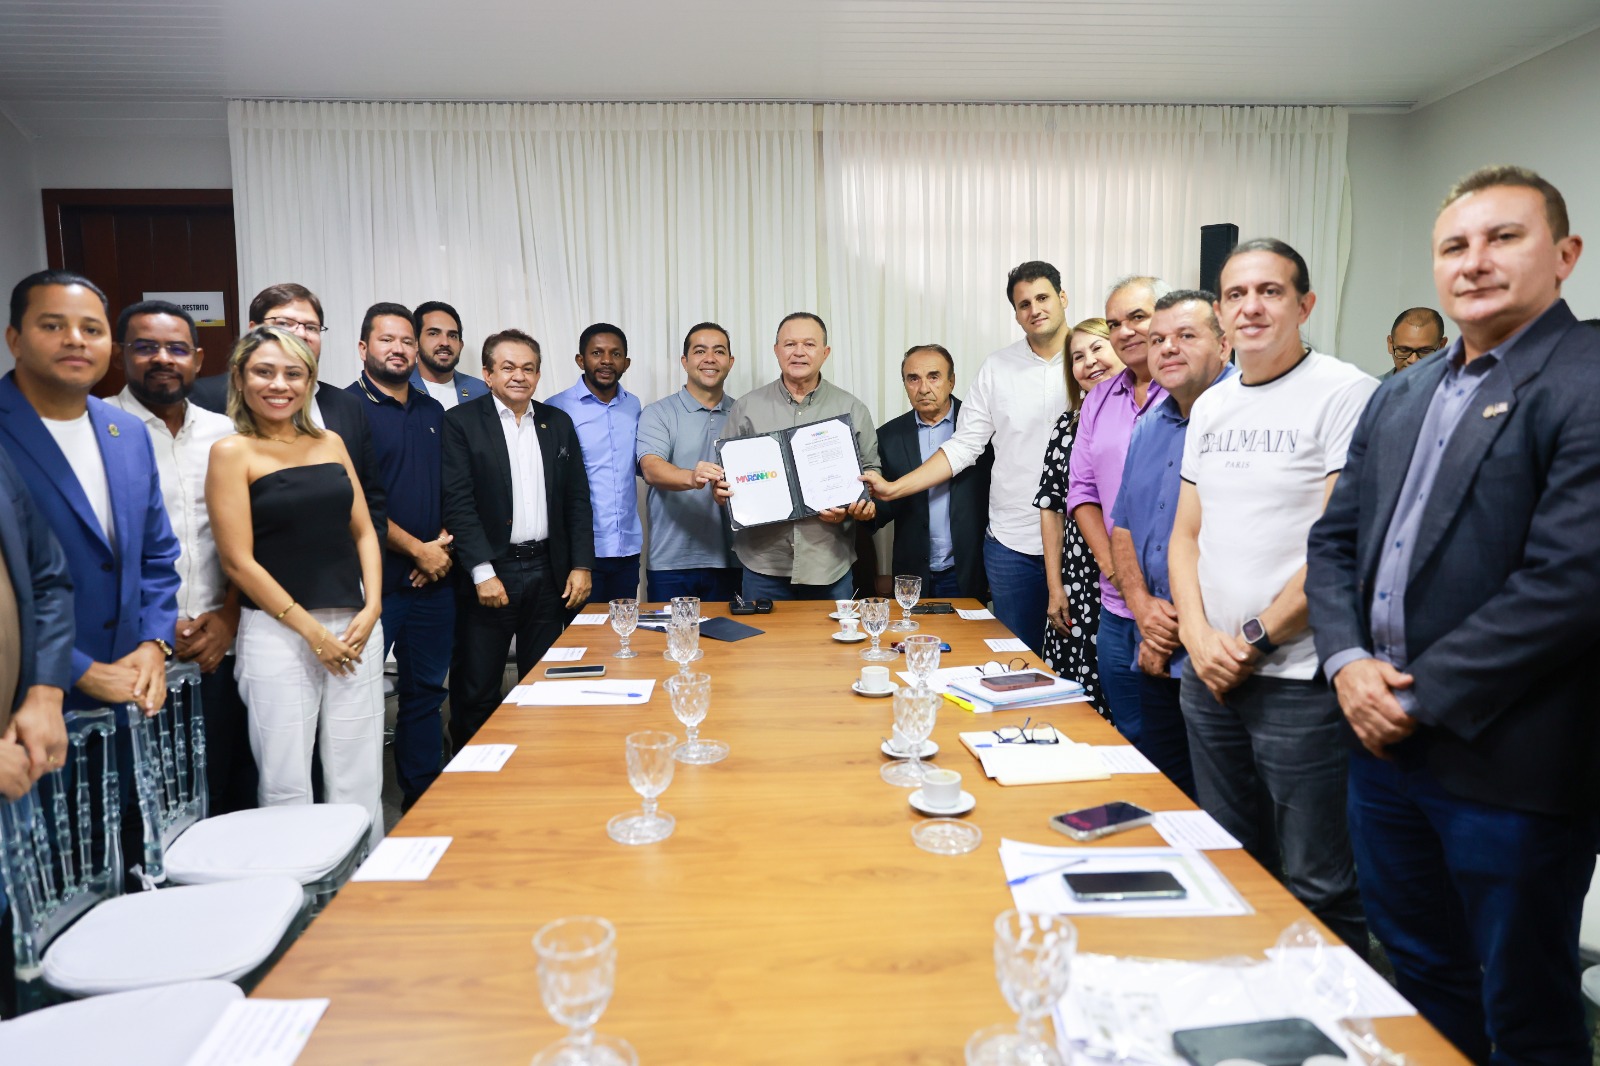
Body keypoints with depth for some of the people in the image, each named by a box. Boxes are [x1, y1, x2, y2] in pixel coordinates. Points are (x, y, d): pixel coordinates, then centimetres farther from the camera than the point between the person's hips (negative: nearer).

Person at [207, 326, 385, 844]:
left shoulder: (331, 443, 11)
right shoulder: (232, 452, -2)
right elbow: (238, 559, -7)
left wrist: (371, 608, -2)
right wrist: (312, 630, -10)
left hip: (355, 627, 4)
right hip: (277, 631, -4)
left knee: (360, 780, 9)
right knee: (286, 784, 3)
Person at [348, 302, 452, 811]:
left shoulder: (433, 412, 14)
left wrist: (445, 541, -1)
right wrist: (417, 549, -11)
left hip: (433, 577, 6)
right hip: (374, 579, -6)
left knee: (426, 690, 13)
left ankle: (422, 801, 25)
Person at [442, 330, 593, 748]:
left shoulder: (558, 423, 11)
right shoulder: (461, 422, -2)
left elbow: (577, 499, 10)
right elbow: (458, 504, -9)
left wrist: (581, 564, 2)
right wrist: (483, 572, -16)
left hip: (548, 573, 4)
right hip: (489, 572, -4)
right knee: (477, 693, 4)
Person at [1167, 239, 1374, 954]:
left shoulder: (1345, 394, -8)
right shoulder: (1210, 406, 12)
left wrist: (1254, 638, -12)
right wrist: (1199, 637, -2)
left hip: (1297, 677, -6)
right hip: (1210, 672, 7)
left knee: (1316, 887, 4)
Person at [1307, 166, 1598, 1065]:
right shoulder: (1400, 397, 11)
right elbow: (1334, 541, 11)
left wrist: (1419, 695, -16)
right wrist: (1347, 661, -5)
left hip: (1508, 765, -6)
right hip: (1384, 744, 6)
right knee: (1422, 979, 23)